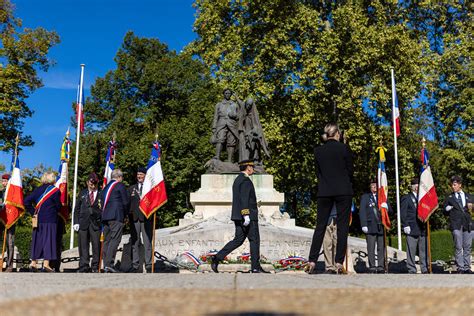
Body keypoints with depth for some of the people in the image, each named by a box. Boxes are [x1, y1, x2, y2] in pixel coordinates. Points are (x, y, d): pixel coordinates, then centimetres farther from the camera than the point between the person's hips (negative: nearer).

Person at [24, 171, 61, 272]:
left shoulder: (38, 189, 7)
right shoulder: (55, 191, -6)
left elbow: (26, 201, 0)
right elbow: (58, 207, -3)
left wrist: (33, 212, 4)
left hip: (38, 219, 5)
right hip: (50, 220, -5)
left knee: (37, 240, 12)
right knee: (48, 240, -1)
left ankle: (33, 262, 15)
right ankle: (46, 264, -5)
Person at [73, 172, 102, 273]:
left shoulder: (101, 194, 6)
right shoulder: (82, 193, 15)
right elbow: (77, 209, 14)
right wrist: (76, 222, 5)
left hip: (96, 223, -2)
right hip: (83, 223, 2)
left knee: (96, 246, -2)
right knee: (83, 246, 3)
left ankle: (95, 267, 7)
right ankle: (84, 266, 9)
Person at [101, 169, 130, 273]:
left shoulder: (106, 187, 20)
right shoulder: (120, 185, -1)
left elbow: (102, 202, 19)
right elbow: (126, 202, -4)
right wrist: (125, 213, 10)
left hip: (105, 217, 8)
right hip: (116, 216, -8)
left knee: (107, 240, 8)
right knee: (115, 240, -11)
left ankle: (106, 264, 8)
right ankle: (109, 263, -20)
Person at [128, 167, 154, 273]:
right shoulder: (131, 188, 18)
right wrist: (129, 213, 0)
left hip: (147, 218, -3)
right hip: (134, 218, 3)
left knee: (147, 242, -3)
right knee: (134, 242, 3)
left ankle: (148, 266, 1)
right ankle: (135, 265, 8)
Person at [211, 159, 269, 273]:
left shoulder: (237, 180, 19)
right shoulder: (246, 180, -12)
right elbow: (244, 199, -23)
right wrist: (246, 215, -29)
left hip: (238, 217, 9)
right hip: (249, 216, -9)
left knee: (238, 240, 9)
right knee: (254, 240, -1)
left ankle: (217, 258, 0)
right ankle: (256, 267, 4)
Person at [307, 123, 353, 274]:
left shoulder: (318, 151, 5)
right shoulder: (343, 148, -4)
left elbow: (318, 171, 11)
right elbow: (350, 170, 2)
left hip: (324, 192, 3)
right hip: (343, 191, -3)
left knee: (320, 226, 7)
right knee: (342, 226, 2)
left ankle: (312, 260, 4)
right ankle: (339, 262, 0)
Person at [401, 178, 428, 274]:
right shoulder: (406, 198, 4)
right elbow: (403, 214, -1)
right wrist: (405, 225, -10)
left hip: (423, 229, 4)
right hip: (412, 229, -4)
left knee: (424, 251, 4)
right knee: (411, 251, -1)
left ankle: (425, 269, 10)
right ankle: (411, 270, 5)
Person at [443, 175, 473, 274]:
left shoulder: (468, 196, 17)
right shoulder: (449, 198, 13)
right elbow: (445, 212, 14)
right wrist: (448, 208, -7)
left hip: (468, 224, 2)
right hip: (456, 225, -2)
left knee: (467, 247, 3)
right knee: (458, 247, -4)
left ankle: (467, 268, 11)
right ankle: (460, 268, 0)